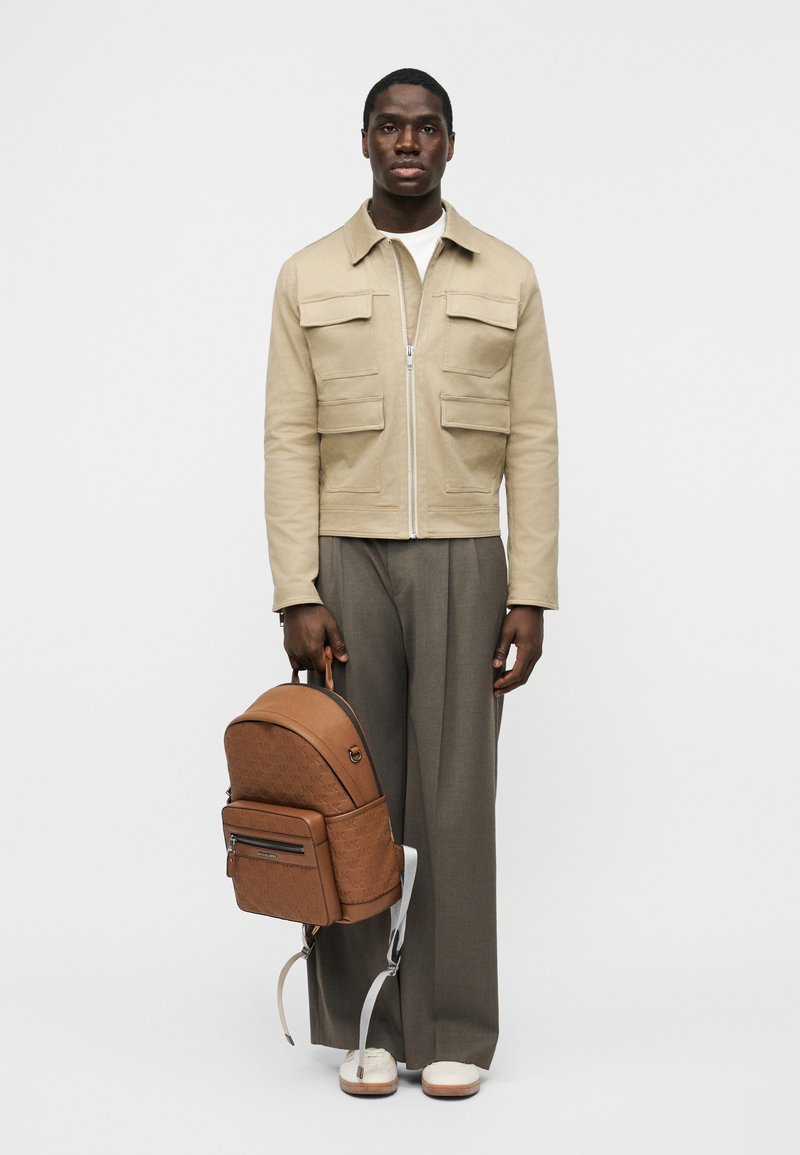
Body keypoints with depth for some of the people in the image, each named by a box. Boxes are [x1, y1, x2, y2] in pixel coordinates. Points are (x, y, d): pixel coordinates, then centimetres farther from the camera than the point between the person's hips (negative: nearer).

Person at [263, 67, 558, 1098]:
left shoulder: (507, 278, 6)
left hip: (464, 565, 0)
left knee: (455, 800, 0)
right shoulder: (309, 278, 5)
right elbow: (290, 442, 0)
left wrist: (530, 595, -5)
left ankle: (453, 1029, 11)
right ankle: (364, 1025, 14)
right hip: (346, 561, 0)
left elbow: (532, 443, 3)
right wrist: (297, 597, -9)